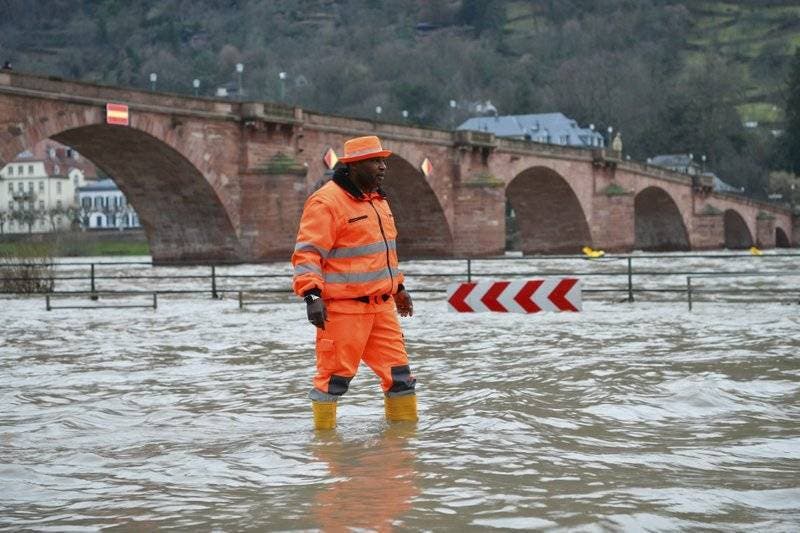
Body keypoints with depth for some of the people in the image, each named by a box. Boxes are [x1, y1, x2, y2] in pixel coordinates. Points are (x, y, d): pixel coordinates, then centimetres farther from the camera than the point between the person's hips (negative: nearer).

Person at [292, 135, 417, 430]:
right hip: (342, 306, -8)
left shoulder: (377, 199, 17)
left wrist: (398, 286, 30)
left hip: (381, 305, 8)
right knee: (335, 373, -3)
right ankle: (324, 431, 9)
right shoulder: (326, 202, -13)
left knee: (397, 369, 9)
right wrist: (312, 294, -25)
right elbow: (307, 252, -16)